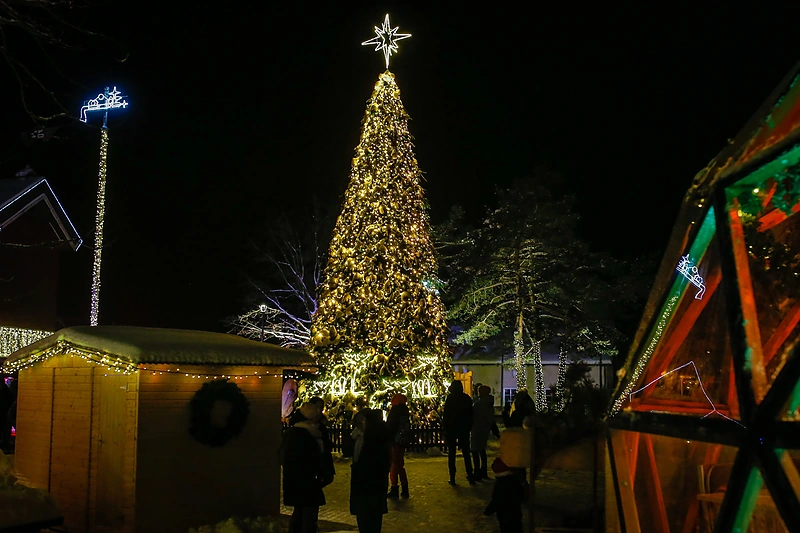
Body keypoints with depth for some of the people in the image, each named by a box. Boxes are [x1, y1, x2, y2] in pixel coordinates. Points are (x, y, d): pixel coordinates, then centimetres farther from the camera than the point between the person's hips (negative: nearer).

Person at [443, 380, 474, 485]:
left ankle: (452, 477, 2)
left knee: (451, 453, 4)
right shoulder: (467, 398, 1)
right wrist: (469, 427, 13)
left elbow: (445, 414, -9)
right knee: (466, 453, 11)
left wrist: (444, 427, -1)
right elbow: (470, 414, 6)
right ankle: (470, 476, 7)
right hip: (464, 429, 3)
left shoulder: (450, 398, -8)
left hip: (451, 429, -3)